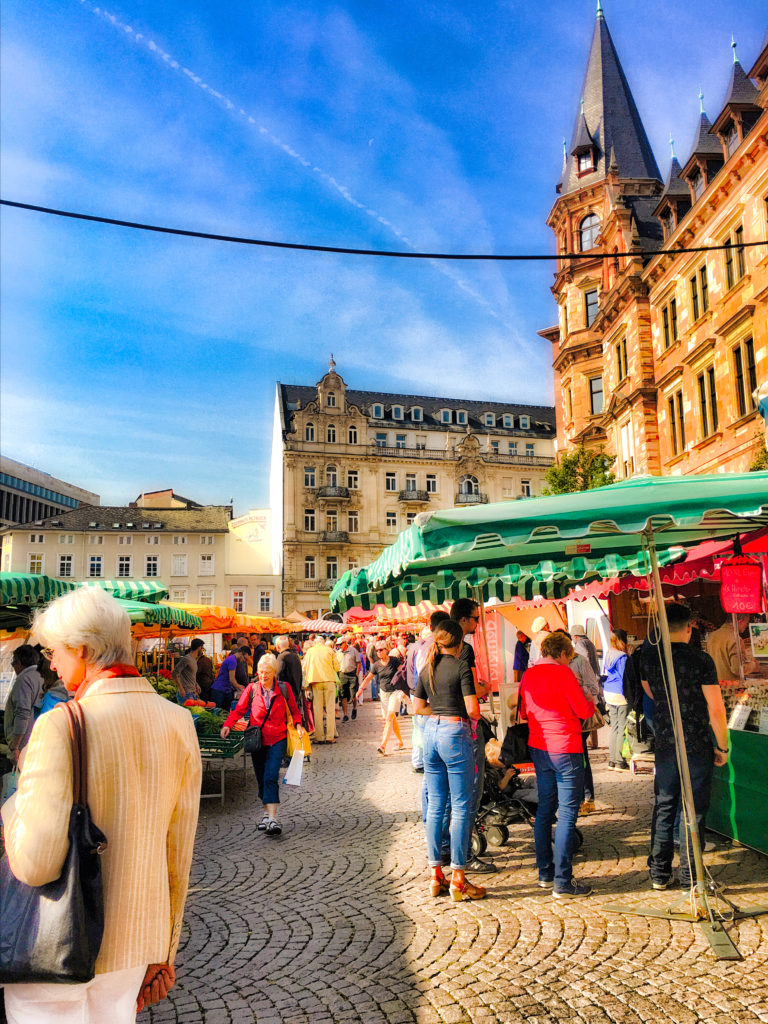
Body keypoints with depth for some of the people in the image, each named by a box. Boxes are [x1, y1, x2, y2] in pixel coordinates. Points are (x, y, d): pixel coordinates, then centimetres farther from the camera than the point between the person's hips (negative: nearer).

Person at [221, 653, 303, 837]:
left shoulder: (284, 689, -1)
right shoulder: (251, 689, 0)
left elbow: (294, 710, 10)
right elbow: (238, 710, 3)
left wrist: (298, 724, -7)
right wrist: (228, 725, -12)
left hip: (277, 740, -2)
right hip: (257, 739, 2)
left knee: (270, 777, -15)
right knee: (261, 779, 11)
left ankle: (272, 819, -16)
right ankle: (267, 813, 28)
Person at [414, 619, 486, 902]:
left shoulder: (427, 669, 8)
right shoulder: (461, 666, -10)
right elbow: (473, 710, -13)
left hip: (431, 732, 7)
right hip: (455, 733, -6)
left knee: (435, 806, 13)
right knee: (461, 808, 2)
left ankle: (435, 875, 20)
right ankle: (458, 880, 6)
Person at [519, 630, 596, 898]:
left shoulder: (529, 674, 8)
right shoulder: (562, 672, -13)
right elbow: (583, 710, -9)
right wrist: (591, 703, 11)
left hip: (538, 748, 7)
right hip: (565, 748, -7)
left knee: (544, 810, 16)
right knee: (567, 814, -2)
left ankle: (545, 874, 24)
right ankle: (563, 883, 1)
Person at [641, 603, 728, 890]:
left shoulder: (650, 658, -2)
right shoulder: (701, 660, -14)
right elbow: (716, 710, -13)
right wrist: (722, 747, -2)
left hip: (665, 746, 4)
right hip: (698, 747, -3)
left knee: (663, 807, 13)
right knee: (694, 810, 7)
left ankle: (660, 873, 20)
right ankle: (690, 875, 15)